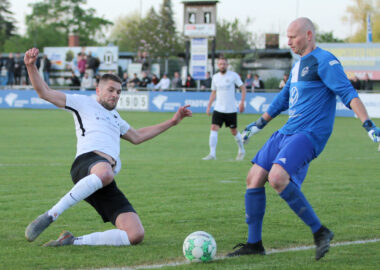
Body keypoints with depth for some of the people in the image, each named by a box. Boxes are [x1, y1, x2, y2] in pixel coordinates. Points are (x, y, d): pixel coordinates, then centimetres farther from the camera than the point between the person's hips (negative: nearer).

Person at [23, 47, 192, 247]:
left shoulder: (114, 116, 41)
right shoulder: (84, 103, 19)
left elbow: (137, 136, 53)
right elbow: (44, 93, 11)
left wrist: (172, 122, 52)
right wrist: (31, 67, -5)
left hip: (107, 186, 7)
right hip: (88, 161, -7)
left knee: (136, 235, -12)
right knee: (104, 172, -48)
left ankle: (73, 241, -6)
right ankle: (50, 215, -38)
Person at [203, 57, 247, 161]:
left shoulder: (233, 75, -5)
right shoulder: (215, 77, 6)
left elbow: (243, 88, 0)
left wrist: (242, 102, -10)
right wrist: (209, 106, 10)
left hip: (231, 109, -3)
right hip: (218, 109, 3)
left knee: (234, 131, 7)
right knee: (214, 128, -13)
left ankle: (241, 151, 30)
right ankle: (212, 154, -14)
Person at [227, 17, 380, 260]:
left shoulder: (324, 61, -10)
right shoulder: (298, 65, 19)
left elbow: (348, 93, -19)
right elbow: (283, 99, 32)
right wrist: (259, 124, 40)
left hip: (309, 134, -9)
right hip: (287, 132, 9)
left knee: (277, 178, -28)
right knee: (254, 177, 4)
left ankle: (320, 232, -15)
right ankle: (254, 244, 13)